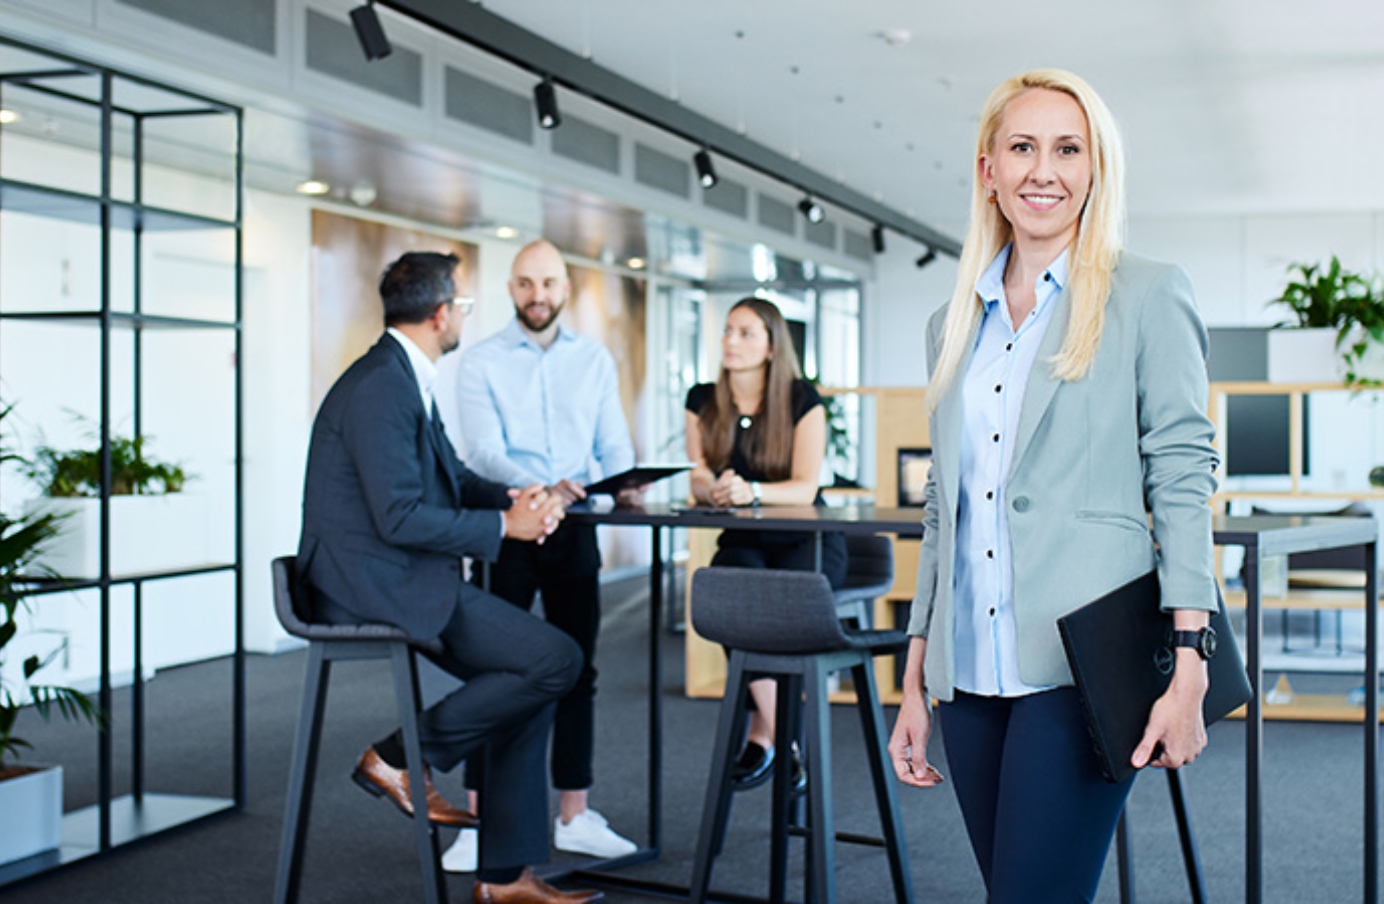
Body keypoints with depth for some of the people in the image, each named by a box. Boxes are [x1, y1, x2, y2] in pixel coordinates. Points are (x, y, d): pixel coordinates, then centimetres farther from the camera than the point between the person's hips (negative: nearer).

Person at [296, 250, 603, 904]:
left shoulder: (403, 379, 15)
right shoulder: (379, 387, -17)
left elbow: (452, 480, 22)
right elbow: (402, 518, -23)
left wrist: (515, 499, 3)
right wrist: (505, 525, -13)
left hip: (397, 581, 11)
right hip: (380, 587, -11)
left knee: (535, 680, 9)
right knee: (557, 659, -15)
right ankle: (403, 757, -3)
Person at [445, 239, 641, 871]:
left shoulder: (594, 360, 10)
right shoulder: (481, 363, -1)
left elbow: (613, 444, 7)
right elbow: (484, 452, -13)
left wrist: (623, 487, -15)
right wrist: (540, 488, -31)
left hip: (575, 529, 4)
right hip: (506, 526, -3)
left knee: (577, 669, 8)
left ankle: (574, 817, 17)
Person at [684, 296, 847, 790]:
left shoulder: (802, 400, -5)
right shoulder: (703, 401, 6)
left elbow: (805, 489, -14)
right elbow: (699, 482, 0)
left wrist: (750, 491, -33)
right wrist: (714, 488, -25)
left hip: (808, 543, -2)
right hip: (742, 541, 2)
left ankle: (761, 736, -19)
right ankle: (785, 739, -23)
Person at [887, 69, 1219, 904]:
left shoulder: (1150, 296, 1)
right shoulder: (955, 325, 15)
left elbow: (1182, 482, -4)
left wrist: (1188, 670, -13)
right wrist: (915, 681, 15)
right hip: (971, 672, 5)